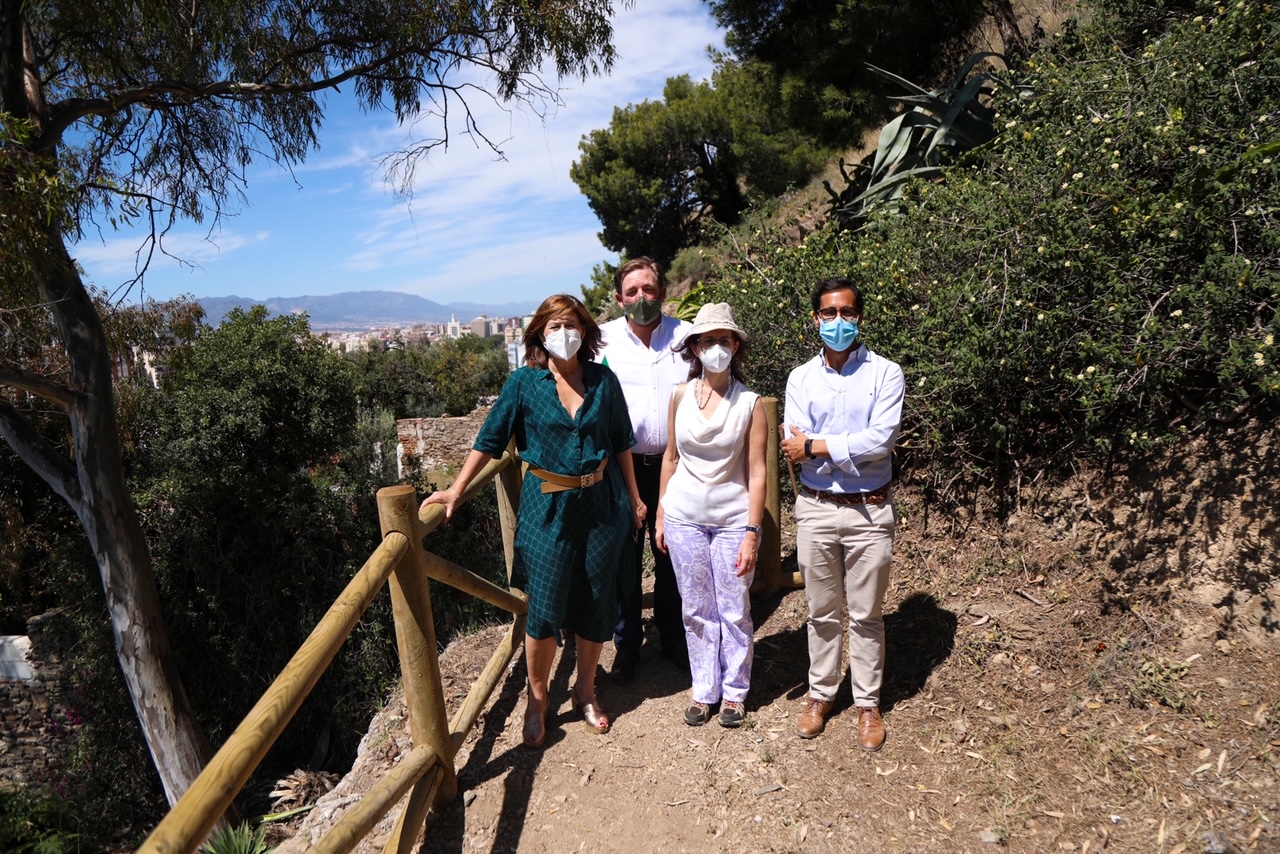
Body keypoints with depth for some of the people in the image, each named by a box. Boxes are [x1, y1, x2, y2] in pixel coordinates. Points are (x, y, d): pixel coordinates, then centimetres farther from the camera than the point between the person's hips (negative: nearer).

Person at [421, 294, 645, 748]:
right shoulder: (524, 383, -4)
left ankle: (586, 691, 32)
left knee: (597, 603, 10)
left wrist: (634, 497, 10)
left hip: (601, 503, 2)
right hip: (548, 506, -2)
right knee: (544, 608, -1)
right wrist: (456, 489, -5)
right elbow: (490, 438, -1)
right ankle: (538, 699, 22)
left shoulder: (603, 380, 0)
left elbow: (621, 442, 8)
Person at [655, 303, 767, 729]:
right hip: (685, 517, 3)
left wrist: (752, 533, -12)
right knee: (697, 611, 13)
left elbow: (756, 473, -8)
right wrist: (660, 515, 10)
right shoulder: (681, 396, 1)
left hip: (733, 519, -2)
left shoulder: (750, 403, -7)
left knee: (734, 612, 8)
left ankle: (734, 691, 29)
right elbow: (671, 458, 9)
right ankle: (704, 690, 30)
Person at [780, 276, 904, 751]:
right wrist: (854, 448, -17)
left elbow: (882, 440, -18)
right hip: (815, 508, 2)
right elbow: (793, 446, -9)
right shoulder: (801, 378, 3)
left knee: (866, 615, 11)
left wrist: (817, 445, -15)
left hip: (869, 511, -2)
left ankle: (868, 703, 28)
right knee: (822, 612, 15)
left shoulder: (885, 374, -5)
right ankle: (821, 694, 33)